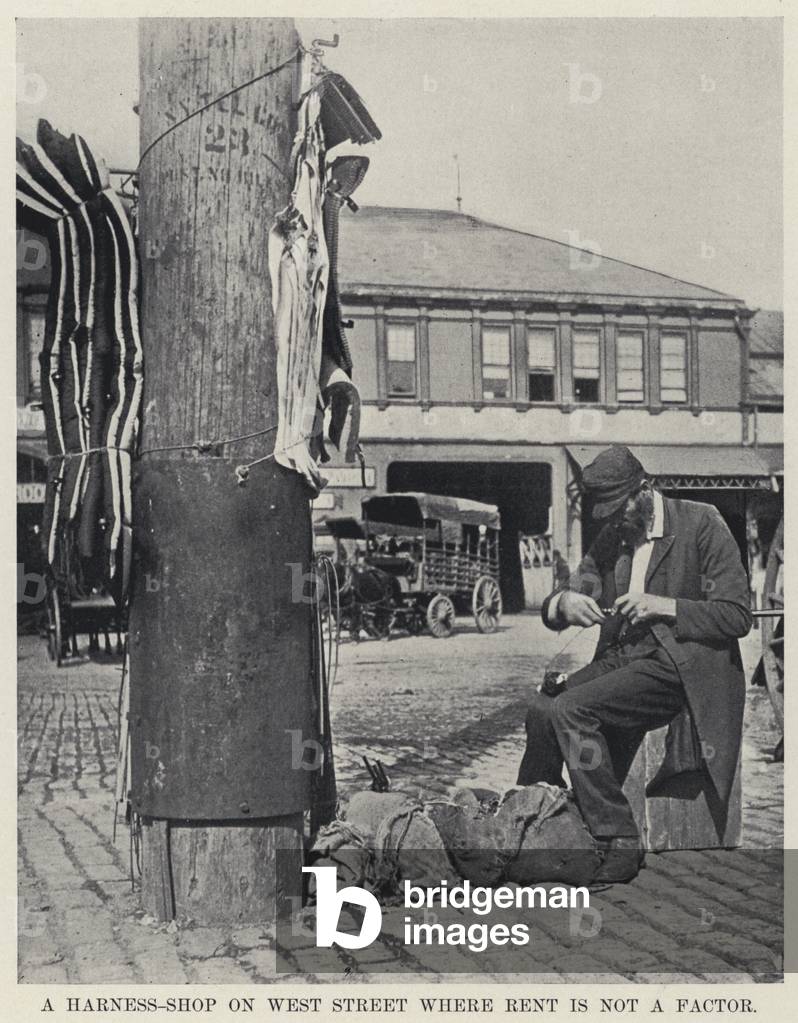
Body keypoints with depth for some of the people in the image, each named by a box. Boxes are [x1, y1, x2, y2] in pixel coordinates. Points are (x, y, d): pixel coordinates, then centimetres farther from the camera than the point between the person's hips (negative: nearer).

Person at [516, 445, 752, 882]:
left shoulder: (701, 523, -6)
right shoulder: (609, 538, 13)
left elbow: (737, 616, -9)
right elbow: (553, 606, 13)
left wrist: (665, 607, -19)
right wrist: (564, 603, -12)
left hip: (678, 665, -6)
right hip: (621, 658, 7)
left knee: (569, 709, -24)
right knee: (541, 709, -15)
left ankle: (619, 842, -16)